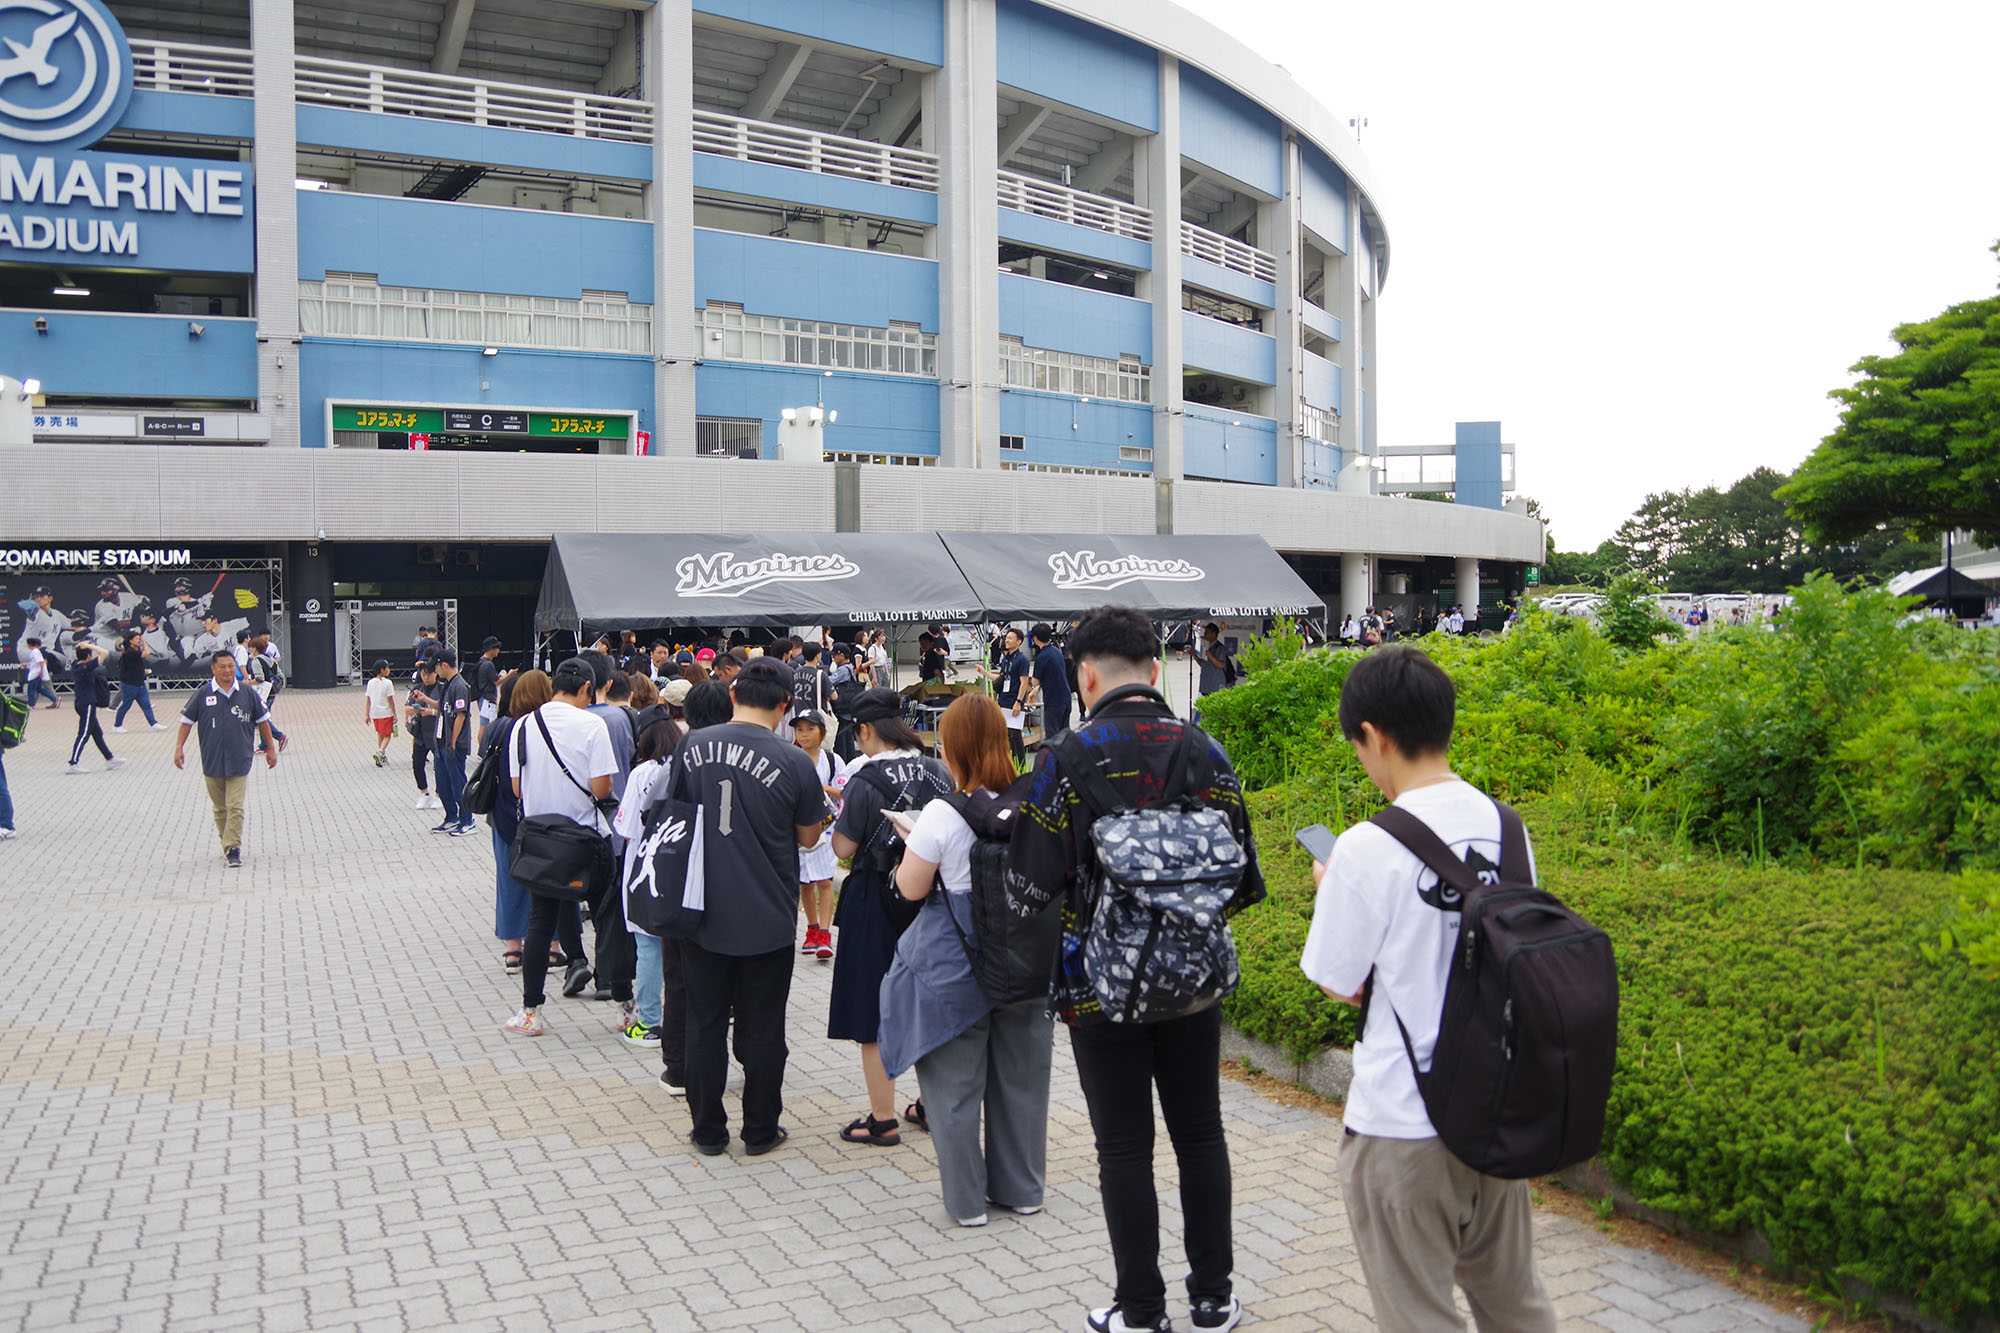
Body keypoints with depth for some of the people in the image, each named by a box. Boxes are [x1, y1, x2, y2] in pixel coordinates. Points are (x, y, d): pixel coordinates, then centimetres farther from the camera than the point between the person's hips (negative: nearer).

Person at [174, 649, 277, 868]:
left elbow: (262, 720, 11)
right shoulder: (203, 694, -1)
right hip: (212, 761, 2)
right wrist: (179, 747, -1)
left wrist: (270, 748, 13)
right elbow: (187, 720, 6)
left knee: (235, 807, -9)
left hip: (239, 761, -1)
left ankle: (233, 850, -7)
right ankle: (228, 845, 26)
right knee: (219, 808, 13)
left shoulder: (247, 693, 1)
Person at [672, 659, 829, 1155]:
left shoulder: (693, 746, -6)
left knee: (705, 1025, 14)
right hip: (767, 918, -2)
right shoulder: (793, 762, -14)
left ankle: (708, 1131, 24)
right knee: (762, 1028, 11)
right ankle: (760, 1131, 23)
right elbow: (808, 837, -1)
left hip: (703, 912, 2)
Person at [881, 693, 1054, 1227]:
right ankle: (1021, 1188, 29)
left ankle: (966, 1199, 19)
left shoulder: (942, 814, -17)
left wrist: (912, 845, 8)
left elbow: (911, 887, -9)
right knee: (1020, 1076, 17)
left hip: (955, 962, -4)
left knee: (955, 1082, 10)